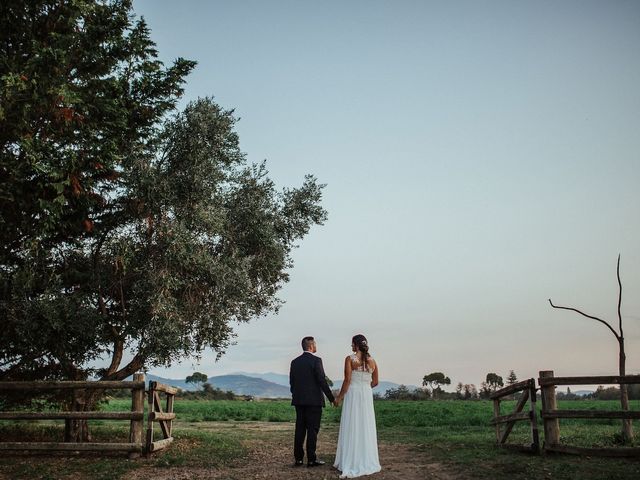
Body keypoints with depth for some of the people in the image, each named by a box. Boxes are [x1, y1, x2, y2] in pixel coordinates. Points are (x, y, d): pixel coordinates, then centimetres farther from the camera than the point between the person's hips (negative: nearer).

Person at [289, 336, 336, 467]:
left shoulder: (294, 362, 8)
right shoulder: (316, 360, -10)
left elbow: (291, 382, 10)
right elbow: (322, 381, -13)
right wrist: (332, 398, -5)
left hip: (298, 401, 6)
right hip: (314, 400, -5)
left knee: (300, 429, 8)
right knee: (312, 430, -1)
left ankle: (298, 459, 11)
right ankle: (311, 459, 1)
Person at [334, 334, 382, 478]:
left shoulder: (350, 359, -9)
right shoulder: (372, 361, 6)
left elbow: (347, 380, -13)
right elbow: (375, 382, 10)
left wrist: (340, 396, -4)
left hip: (353, 395, -4)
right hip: (367, 396, 4)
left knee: (352, 428, 1)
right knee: (366, 428, 11)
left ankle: (351, 463, 3)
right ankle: (367, 461, 16)